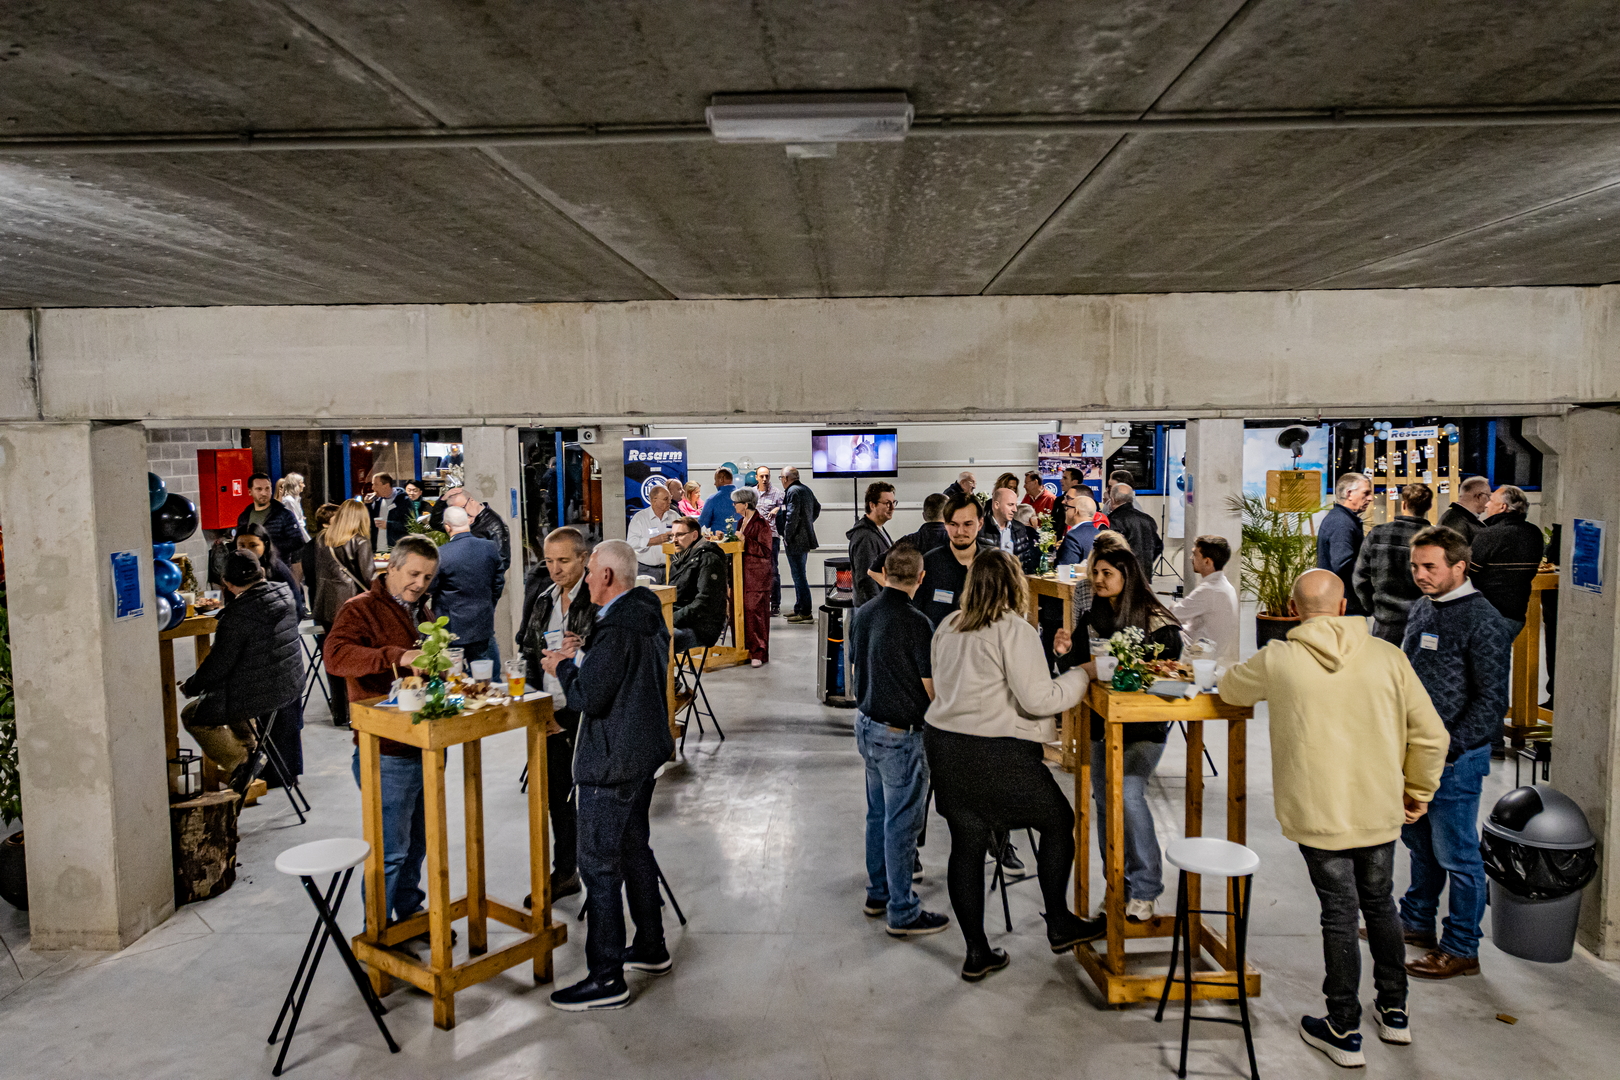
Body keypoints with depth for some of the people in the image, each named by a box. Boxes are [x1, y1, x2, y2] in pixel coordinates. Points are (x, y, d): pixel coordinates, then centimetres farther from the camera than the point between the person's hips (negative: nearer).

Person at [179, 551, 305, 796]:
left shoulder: (237, 615, -25)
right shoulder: (284, 593, -3)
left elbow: (219, 665, -17)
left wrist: (190, 686, 0)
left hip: (261, 693, -8)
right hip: (291, 684, 8)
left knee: (192, 715, 13)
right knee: (231, 696, 36)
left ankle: (241, 762, 9)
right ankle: (253, 749, 41)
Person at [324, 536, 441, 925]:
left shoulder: (423, 612, 17)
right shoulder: (361, 610, -9)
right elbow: (336, 655, -29)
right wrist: (396, 657, -40)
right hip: (387, 753, -8)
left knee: (418, 841, 20)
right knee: (390, 850, 0)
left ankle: (409, 911, 37)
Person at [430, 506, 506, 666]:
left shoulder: (440, 554, -18)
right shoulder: (489, 548, -5)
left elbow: (429, 590, -8)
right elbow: (499, 583, 6)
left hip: (452, 629, -4)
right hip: (483, 626, 4)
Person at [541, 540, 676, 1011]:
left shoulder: (615, 630, -24)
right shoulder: (649, 615, 7)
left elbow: (590, 698, -23)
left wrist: (565, 667, -6)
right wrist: (584, 657, 9)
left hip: (612, 762, -10)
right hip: (646, 750, 10)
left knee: (600, 865, -1)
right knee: (634, 848, 22)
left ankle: (606, 978, 7)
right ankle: (651, 948, 35)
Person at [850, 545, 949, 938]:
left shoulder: (862, 614, 2)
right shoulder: (916, 623, -21)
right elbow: (933, 689, -16)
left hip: (866, 724, 8)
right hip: (900, 734, -8)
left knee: (878, 813, 20)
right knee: (901, 822, 2)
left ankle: (878, 892, 33)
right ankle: (902, 912, 13)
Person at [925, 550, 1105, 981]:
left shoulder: (947, 627, 8)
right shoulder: (1015, 630, -14)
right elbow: (1038, 699, -18)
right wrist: (1083, 673, -3)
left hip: (943, 745, 7)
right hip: (996, 755, -7)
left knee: (966, 845, 12)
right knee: (1058, 821, 15)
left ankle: (977, 953, 20)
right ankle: (1059, 925, 27)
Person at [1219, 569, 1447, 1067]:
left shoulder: (1277, 660, -11)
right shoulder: (1387, 657, -5)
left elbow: (1230, 690, 10)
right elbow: (1431, 735, -2)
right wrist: (1418, 792, 12)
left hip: (1319, 815, -3)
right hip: (1380, 810, 3)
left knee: (1339, 916, 8)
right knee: (1380, 904, 22)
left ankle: (1344, 1032, 20)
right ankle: (1394, 1012, 38)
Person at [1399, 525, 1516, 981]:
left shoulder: (1483, 621, -16)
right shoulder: (1421, 609, 9)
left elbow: (1492, 701, -18)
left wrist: (1448, 750, -21)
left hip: (1455, 759, -8)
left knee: (1456, 855, 3)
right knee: (1419, 842, 20)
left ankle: (1461, 950, 16)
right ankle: (1416, 922, 36)